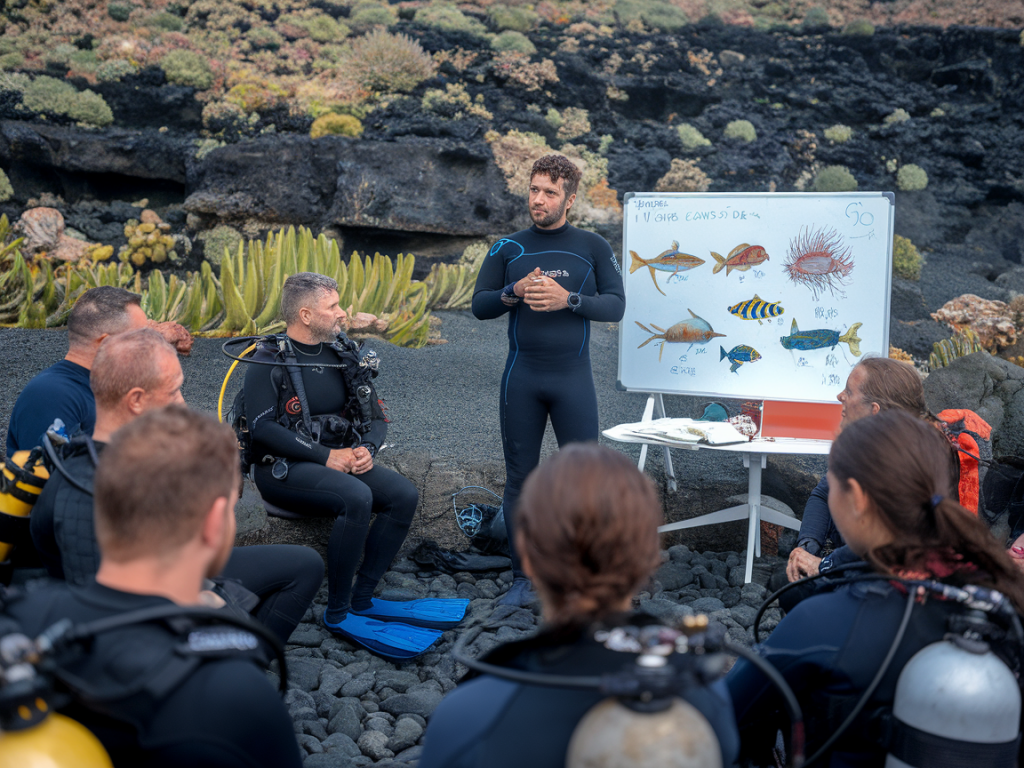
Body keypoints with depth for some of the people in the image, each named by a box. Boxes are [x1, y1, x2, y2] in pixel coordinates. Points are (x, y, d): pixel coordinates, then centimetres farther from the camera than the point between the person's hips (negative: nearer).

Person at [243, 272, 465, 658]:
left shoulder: (342, 354, 11)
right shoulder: (270, 360, -7)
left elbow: (376, 417, 13)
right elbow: (261, 427, -18)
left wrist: (366, 449, -10)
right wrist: (326, 456, -21)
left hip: (339, 459, 7)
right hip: (283, 468, -6)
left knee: (404, 494, -16)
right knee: (356, 497, -33)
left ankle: (362, 599, -10)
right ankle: (338, 613, -19)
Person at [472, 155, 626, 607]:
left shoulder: (593, 247, 4)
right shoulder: (508, 248, 8)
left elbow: (615, 305, -2)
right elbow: (479, 305, 6)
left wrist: (568, 299, -17)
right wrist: (514, 293, -13)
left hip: (573, 378, -1)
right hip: (521, 378, 1)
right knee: (520, 478, 6)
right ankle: (522, 577, 16)